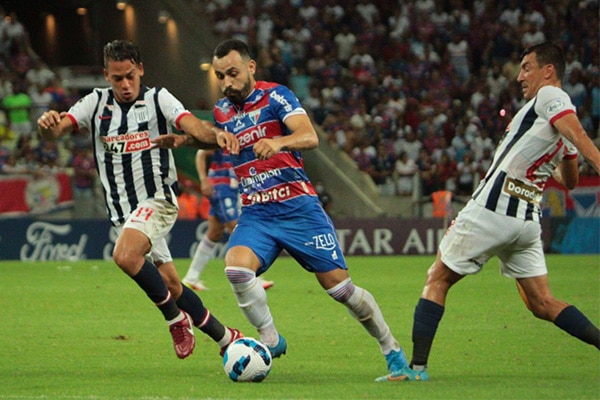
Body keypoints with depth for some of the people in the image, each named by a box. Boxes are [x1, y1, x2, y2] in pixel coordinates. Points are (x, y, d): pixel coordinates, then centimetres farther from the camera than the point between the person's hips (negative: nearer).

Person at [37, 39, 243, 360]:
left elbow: (194, 127, -19)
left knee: (125, 255, -30)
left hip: (156, 199, -5)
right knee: (169, 283, 8)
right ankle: (225, 337, 22)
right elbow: (54, 132, -7)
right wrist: (48, 124, -32)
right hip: (123, 210, 5)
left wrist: (217, 134, -42)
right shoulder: (96, 103, 4)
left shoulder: (158, 99, -4)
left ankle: (176, 318, -13)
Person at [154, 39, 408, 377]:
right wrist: (184, 139, 16)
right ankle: (271, 341, -10)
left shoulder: (275, 96, -7)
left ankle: (392, 350, 12)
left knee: (339, 286, -6)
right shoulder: (222, 111, 10)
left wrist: (278, 142, -43)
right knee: (236, 267, -26)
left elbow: (310, 137, -23)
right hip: (256, 214, 4)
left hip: (298, 207, -4)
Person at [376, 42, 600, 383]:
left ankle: (418, 366, -1)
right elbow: (570, 180, 29)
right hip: (528, 220, 8)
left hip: (491, 210, -8)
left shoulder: (550, 96, -6)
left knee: (437, 281, 4)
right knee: (542, 303, 10)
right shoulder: (564, 117, 17)